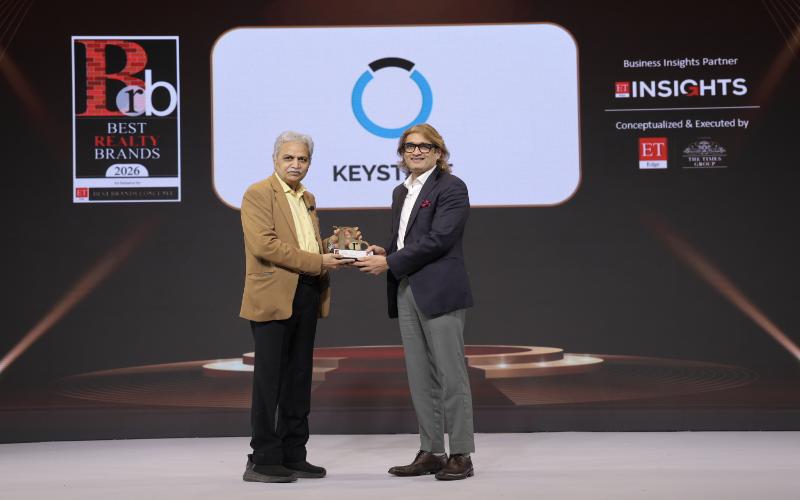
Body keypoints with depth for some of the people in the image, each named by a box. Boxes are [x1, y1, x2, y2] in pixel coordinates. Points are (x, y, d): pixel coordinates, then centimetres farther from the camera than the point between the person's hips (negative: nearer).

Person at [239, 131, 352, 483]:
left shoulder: (307, 199, 20)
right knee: (269, 380, -4)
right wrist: (317, 263, -17)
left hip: (306, 297, 8)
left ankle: (293, 456, 18)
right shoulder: (258, 194, -6)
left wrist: (332, 249, 3)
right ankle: (262, 461, 2)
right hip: (273, 297, -8)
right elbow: (264, 245, -18)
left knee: (299, 378, 11)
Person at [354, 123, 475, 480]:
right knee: (419, 377, 9)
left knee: (450, 374, -4)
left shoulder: (451, 187, -5)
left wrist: (390, 263, -15)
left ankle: (461, 455, 2)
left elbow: (438, 239, -15)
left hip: (439, 291, -8)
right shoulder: (400, 192, 19)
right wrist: (384, 253, 3)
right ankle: (430, 452, 15)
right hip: (406, 292, 8)